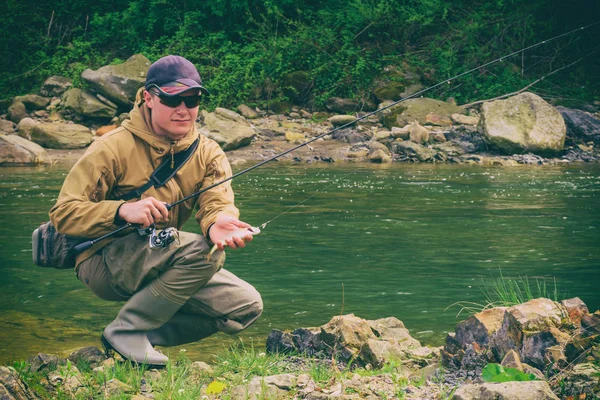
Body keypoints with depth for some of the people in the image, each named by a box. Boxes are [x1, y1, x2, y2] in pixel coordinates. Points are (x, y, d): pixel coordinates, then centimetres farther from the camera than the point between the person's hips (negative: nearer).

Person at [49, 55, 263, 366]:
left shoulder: (207, 153, 2)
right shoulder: (114, 147, -14)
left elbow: (218, 202, -16)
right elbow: (63, 213, -17)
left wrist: (219, 222, -41)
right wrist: (123, 211, -34)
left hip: (162, 265, 7)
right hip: (104, 263, -6)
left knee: (247, 306, -6)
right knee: (204, 251, -29)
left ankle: (148, 333, 3)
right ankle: (124, 330, -17)